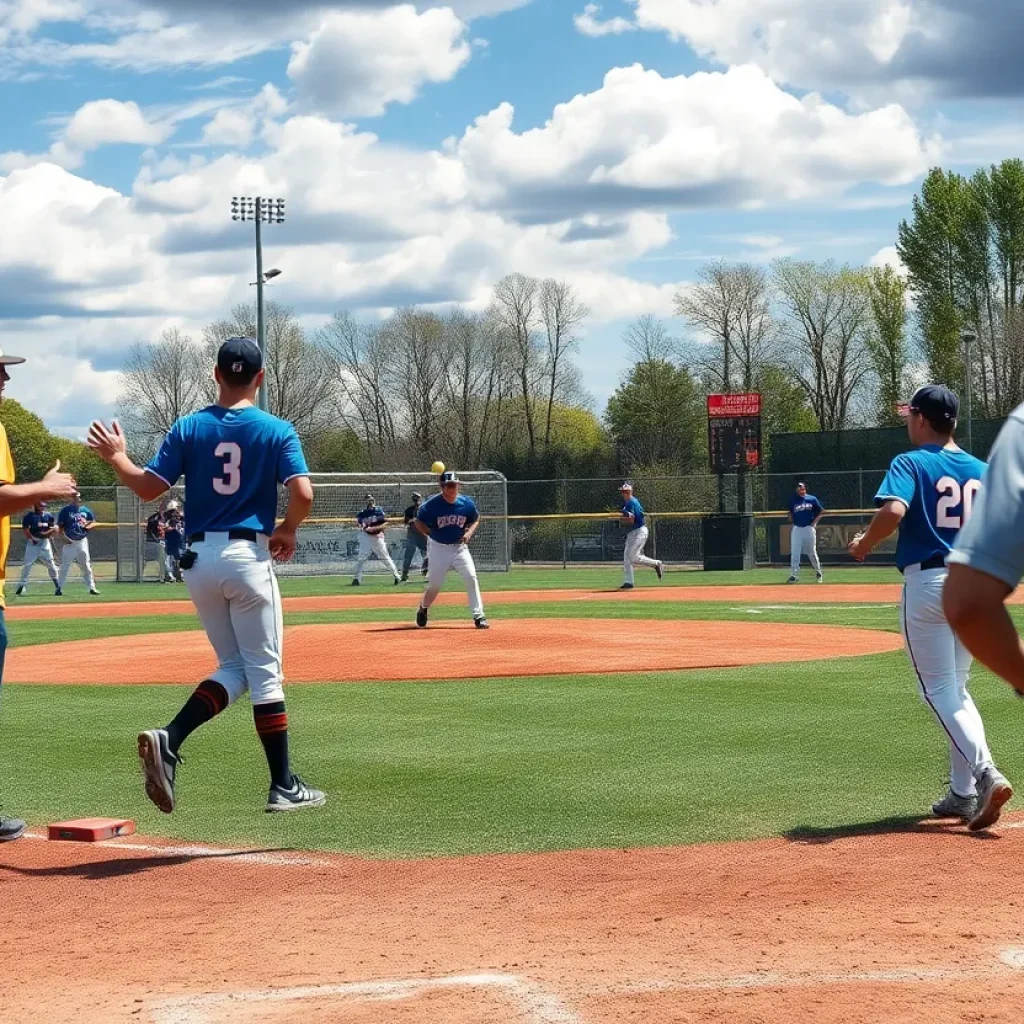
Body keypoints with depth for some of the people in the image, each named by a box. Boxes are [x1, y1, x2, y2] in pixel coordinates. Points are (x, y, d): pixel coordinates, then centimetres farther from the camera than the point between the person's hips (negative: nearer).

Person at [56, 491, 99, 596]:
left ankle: (92, 587, 8)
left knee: (86, 565, 5)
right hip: (70, 542, -3)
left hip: (82, 541, 3)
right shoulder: (66, 510, -2)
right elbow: (59, 526, -3)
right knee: (65, 565, -4)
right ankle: (59, 587, 1)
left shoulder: (86, 510, 9)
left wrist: (88, 526, -7)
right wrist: (64, 538, -13)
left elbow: (94, 523, 15)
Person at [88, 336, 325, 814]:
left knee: (233, 667, 15)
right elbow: (303, 493, -14)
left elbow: (148, 487, 0)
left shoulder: (188, 427, 3)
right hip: (249, 556, -3)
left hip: (199, 559, 3)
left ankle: (168, 739, -9)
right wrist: (287, 530, 4)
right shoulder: (277, 430, -4)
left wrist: (116, 456, 17)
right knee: (265, 672, 4)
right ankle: (284, 787, 6)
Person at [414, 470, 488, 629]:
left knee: (471, 578, -14)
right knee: (434, 584, 4)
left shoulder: (467, 503, -8)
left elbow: (475, 519, 11)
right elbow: (418, 522, -2)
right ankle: (422, 608, 35)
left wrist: (469, 532, -6)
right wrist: (431, 534, -12)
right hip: (438, 548, -2)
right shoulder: (432, 504, -16)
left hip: (459, 547, 2)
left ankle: (479, 616, -11)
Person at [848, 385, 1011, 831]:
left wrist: (864, 543, -7)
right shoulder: (981, 470, 11)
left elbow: (893, 510, -24)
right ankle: (964, 792, 12)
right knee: (956, 688, 17)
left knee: (940, 691, -2)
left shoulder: (910, 463, -6)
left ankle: (985, 774, -21)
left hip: (927, 583, -6)